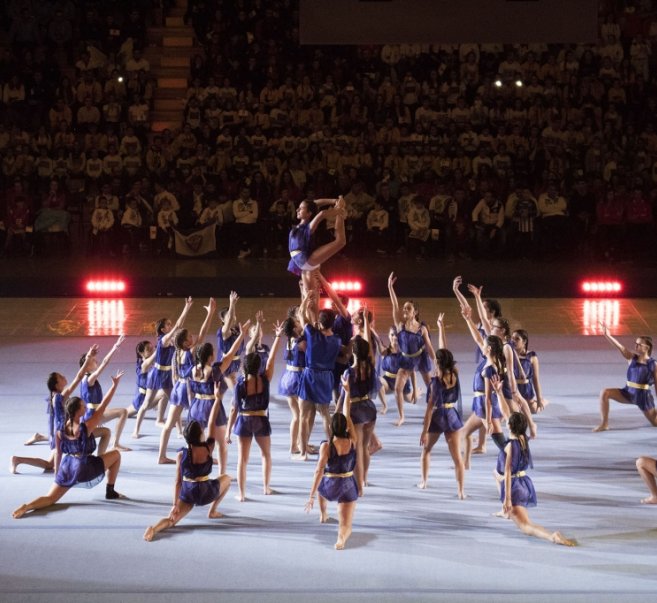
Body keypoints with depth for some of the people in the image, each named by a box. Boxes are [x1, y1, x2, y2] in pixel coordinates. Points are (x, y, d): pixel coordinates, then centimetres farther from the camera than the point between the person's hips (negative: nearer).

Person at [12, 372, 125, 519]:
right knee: (116, 454, 13)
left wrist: (57, 473, 23)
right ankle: (110, 491, 20)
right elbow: (103, 406, -11)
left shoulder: (60, 431, 1)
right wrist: (115, 385, -6)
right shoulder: (86, 427, -14)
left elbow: (58, 454, 10)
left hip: (67, 468, 5)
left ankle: (26, 506, -24)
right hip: (85, 469, -5)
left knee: (50, 498, 7)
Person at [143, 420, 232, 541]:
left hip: (187, 494, 1)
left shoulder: (181, 455, -5)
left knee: (171, 520, 3)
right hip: (206, 492, -1)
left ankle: (154, 529, -33)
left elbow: (178, 482, -4)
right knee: (226, 478, 29)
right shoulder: (208, 449, -9)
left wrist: (175, 504, -1)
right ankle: (212, 511, 25)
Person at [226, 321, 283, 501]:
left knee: (243, 459, 4)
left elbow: (234, 409, -8)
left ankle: (242, 494, 3)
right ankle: (266, 487, 29)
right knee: (266, 454, 24)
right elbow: (272, 358, -3)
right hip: (261, 421, 1)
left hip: (244, 421, -1)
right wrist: (278, 336, 2)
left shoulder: (240, 384, -12)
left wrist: (228, 431, -2)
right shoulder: (265, 379, -11)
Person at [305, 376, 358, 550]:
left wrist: (311, 496, -21)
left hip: (330, 488, 0)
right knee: (345, 526, 2)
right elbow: (348, 416, 1)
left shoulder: (326, 446, -18)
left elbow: (319, 471, -22)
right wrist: (347, 392, 10)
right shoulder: (353, 442, -9)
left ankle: (323, 515, 54)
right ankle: (341, 537, -33)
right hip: (348, 487, 0)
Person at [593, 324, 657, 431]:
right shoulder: (631, 358, -5)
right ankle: (604, 424, -12)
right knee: (605, 393, -19)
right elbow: (620, 347, -20)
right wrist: (607, 335, -34)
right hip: (628, 393, 3)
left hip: (643, 396, -3)